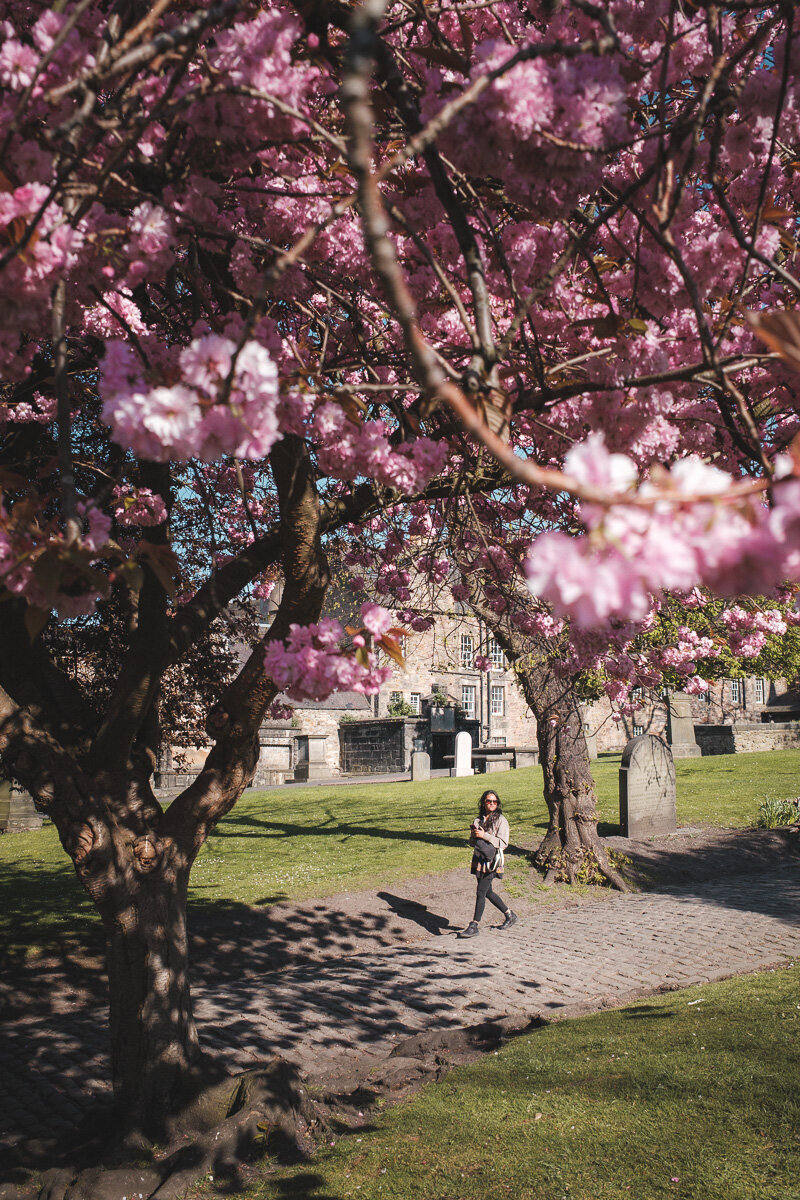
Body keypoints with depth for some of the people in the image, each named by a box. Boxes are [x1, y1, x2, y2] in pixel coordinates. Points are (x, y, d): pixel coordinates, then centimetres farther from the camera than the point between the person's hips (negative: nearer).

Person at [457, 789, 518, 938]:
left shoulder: (501, 820, -4)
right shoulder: (478, 819, 14)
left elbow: (503, 843, -11)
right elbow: (473, 842, 21)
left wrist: (484, 835, -17)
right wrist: (473, 835, -2)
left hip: (492, 861, -7)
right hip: (479, 859, 7)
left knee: (481, 892, -10)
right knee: (488, 892, 14)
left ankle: (475, 925, -4)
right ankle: (510, 915, 31)